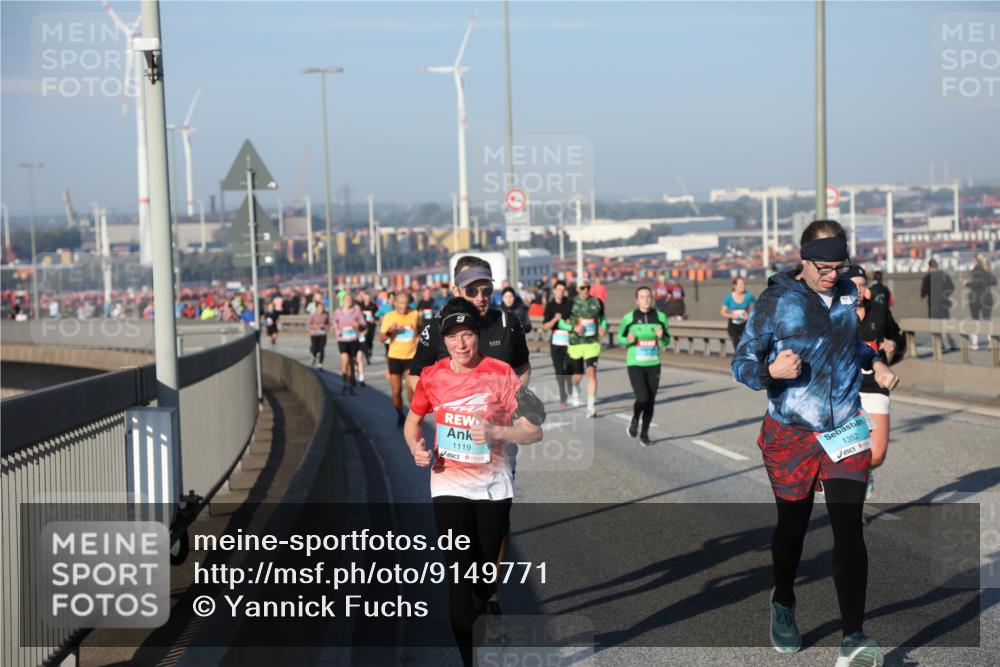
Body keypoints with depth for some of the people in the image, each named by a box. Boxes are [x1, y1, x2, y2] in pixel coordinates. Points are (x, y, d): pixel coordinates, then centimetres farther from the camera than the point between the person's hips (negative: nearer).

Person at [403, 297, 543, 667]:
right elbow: (413, 420, 13)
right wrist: (416, 447, -8)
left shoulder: (501, 373, -10)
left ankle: (483, 637, 40)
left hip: (493, 485, 0)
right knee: (459, 576, -6)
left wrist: (495, 432, -27)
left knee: (488, 573, 14)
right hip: (449, 484, 0)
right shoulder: (432, 375, -3)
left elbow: (533, 430, -9)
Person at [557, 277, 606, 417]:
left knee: (592, 372, -15)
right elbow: (561, 323, 1)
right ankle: (575, 391, 48)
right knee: (578, 374, 11)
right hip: (575, 343, 0)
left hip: (592, 343, 0)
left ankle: (591, 405, -15)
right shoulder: (571, 303, -2)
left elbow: (602, 317, 20)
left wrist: (603, 327, -1)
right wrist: (573, 328, -16)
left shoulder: (596, 303, 3)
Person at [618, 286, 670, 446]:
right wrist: (628, 340, -14)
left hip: (654, 365, 3)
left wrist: (661, 337, -14)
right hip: (635, 365, -3)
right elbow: (620, 337, 8)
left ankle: (644, 434, 22)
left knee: (650, 402, 5)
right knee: (642, 398, -15)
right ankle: (634, 421, 18)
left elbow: (667, 341, 8)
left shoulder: (660, 317, 1)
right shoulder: (629, 318, -5)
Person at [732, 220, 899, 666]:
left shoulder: (848, 294, 3)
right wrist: (772, 371, -30)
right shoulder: (776, 302, -11)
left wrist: (875, 363, 6)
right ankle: (783, 605, 42)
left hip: (845, 430, 2)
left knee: (849, 529, -11)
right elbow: (742, 363, -10)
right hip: (791, 434, -2)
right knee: (792, 525, 14)